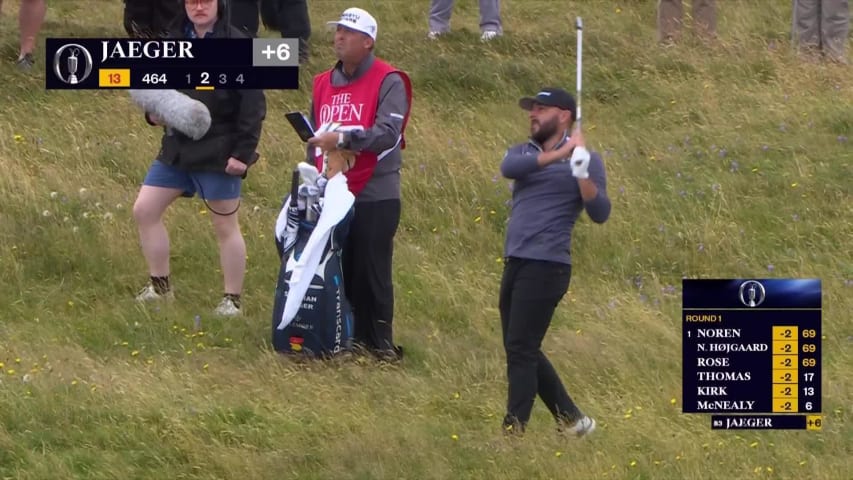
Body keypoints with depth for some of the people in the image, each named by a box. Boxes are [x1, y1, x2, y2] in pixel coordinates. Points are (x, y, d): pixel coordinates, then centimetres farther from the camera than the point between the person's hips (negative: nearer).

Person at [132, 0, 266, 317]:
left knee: (225, 226, 2)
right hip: (177, 148, 7)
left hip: (218, 153, -7)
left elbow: (253, 105, -12)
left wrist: (243, 152, -16)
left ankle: (232, 300, 13)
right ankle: (160, 287, 19)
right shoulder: (174, 42, 7)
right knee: (144, 210, 5)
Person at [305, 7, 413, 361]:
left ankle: (379, 343, 2)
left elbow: (388, 134, -20)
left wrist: (343, 138, -29)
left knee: (371, 274, -4)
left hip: (374, 197, -6)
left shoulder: (388, 83, -7)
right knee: (337, 272, 8)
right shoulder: (324, 84, 14)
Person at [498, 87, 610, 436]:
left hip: (546, 267, -7)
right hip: (515, 264, 7)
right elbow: (508, 168, -11)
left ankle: (513, 433, -12)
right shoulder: (522, 152, 13)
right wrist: (558, 155, -21)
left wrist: (582, 175, -29)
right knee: (522, 350, 11)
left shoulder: (585, 160, -2)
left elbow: (600, 214, -12)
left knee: (521, 350, -11)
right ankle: (572, 420, 22)